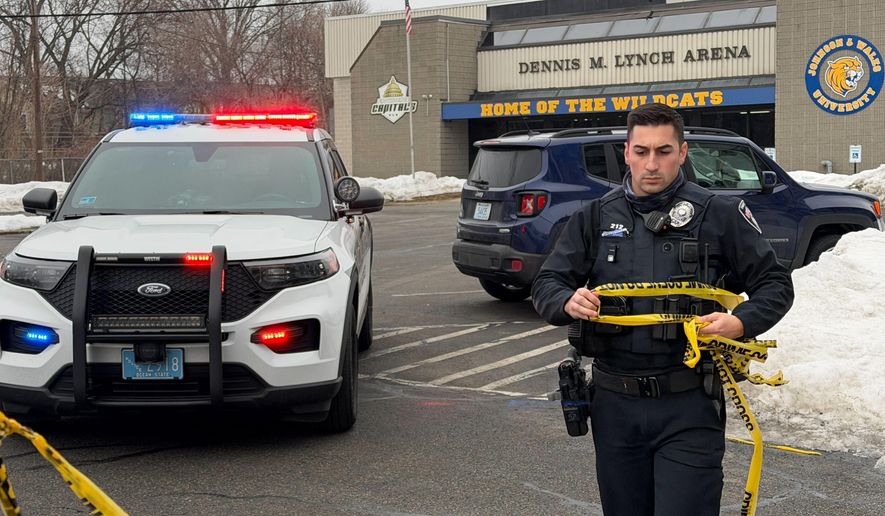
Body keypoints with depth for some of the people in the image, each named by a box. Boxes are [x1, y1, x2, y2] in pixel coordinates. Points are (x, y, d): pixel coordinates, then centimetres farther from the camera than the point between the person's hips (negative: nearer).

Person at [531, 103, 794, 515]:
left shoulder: (719, 215, 0)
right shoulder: (595, 218, 8)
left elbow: (774, 283, 4)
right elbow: (547, 284, 8)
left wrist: (741, 323, -16)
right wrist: (568, 303, -16)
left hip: (688, 407, -3)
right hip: (615, 404, 3)